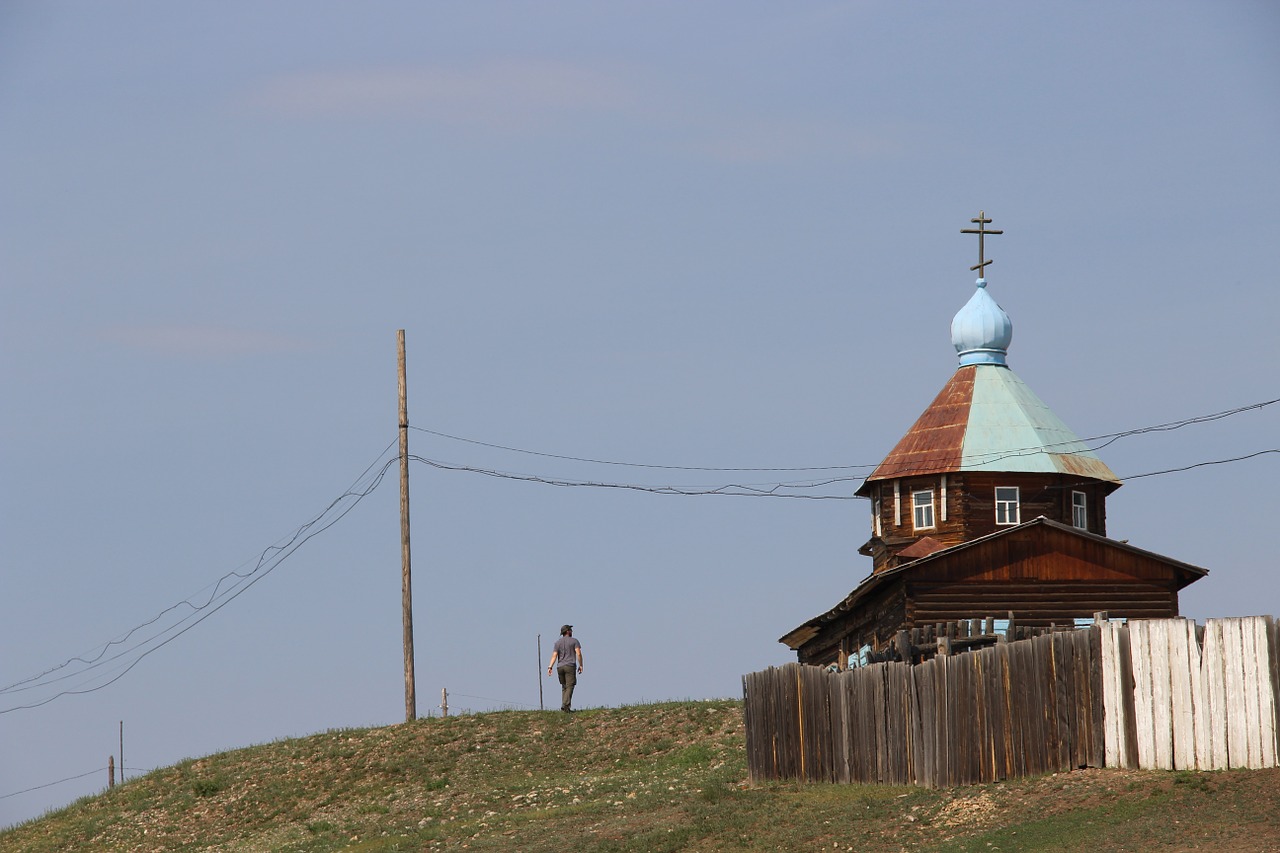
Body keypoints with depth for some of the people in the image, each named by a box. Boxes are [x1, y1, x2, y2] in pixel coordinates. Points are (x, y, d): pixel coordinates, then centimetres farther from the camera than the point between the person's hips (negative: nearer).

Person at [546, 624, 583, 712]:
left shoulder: (558, 642, 11)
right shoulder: (574, 641, 2)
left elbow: (554, 655, 0)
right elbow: (578, 653, -8)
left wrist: (550, 667, -7)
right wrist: (580, 665, -2)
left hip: (560, 667, 4)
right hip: (570, 666, -4)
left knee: (564, 687, 14)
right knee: (569, 687, -8)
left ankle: (564, 705, 6)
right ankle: (565, 705, -24)